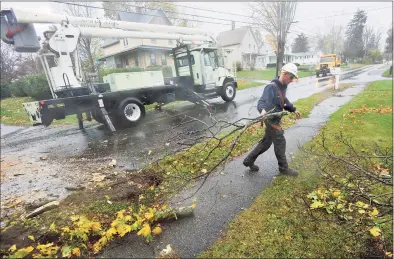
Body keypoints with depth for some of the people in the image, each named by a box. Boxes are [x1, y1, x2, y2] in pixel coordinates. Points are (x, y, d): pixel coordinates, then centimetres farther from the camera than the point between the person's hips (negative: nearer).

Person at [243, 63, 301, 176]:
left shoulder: (283, 87, 10)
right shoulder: (271, 87, -21)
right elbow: (262, 102, -33)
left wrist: (293, 109, 20)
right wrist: (263, 110, -53)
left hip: (275, 119, 10)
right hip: (271, 119, -10)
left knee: (266, 142, 15)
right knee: (280, 142, 1)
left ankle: (249, 160, 25)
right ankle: (284, 168, 19)